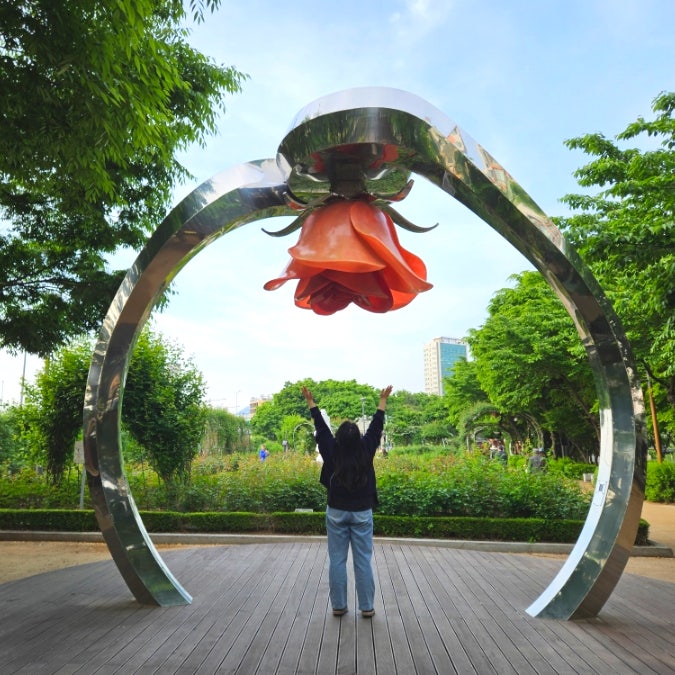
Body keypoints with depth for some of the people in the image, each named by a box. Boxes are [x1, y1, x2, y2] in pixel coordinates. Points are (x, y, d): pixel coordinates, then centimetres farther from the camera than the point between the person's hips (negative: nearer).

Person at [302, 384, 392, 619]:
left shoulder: (332, 451, -11)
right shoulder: (366, 450, -11)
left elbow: (321, 427, -1)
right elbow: (377, 425, -1)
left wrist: (310, 401, 9)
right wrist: (383, 400, 10)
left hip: (336, 513, 0)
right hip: (362, 513, 0)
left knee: (336, 561, 8)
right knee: (363, 561, 7)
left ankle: (338, 606, 16)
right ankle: (367, 607, 14)